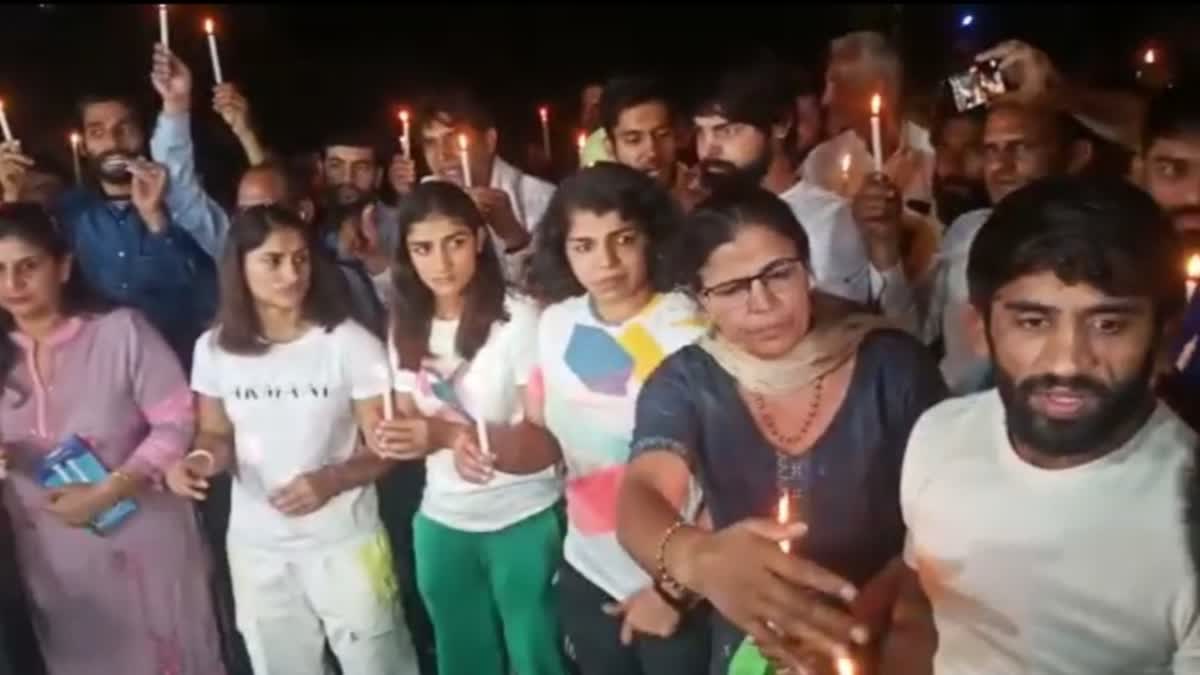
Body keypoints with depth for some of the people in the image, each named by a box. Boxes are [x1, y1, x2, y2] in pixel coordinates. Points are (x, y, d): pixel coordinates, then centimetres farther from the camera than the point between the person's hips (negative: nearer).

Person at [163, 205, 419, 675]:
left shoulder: (350, 343, -14)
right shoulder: (214, 348, -3)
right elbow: (217, 435, 9)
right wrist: (201, 460, -14)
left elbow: (384, 446, -11)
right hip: (256, 548, 4)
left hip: (343, 543, -3)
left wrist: (331, 479, -29)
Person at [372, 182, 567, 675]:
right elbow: (409, 419, 8)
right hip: (442, 522, 5)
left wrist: (448, 433, -27)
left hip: (524, 519, -5)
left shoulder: (519, 318, -16)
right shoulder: (406, 326, 2)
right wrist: (397, 435, -16)